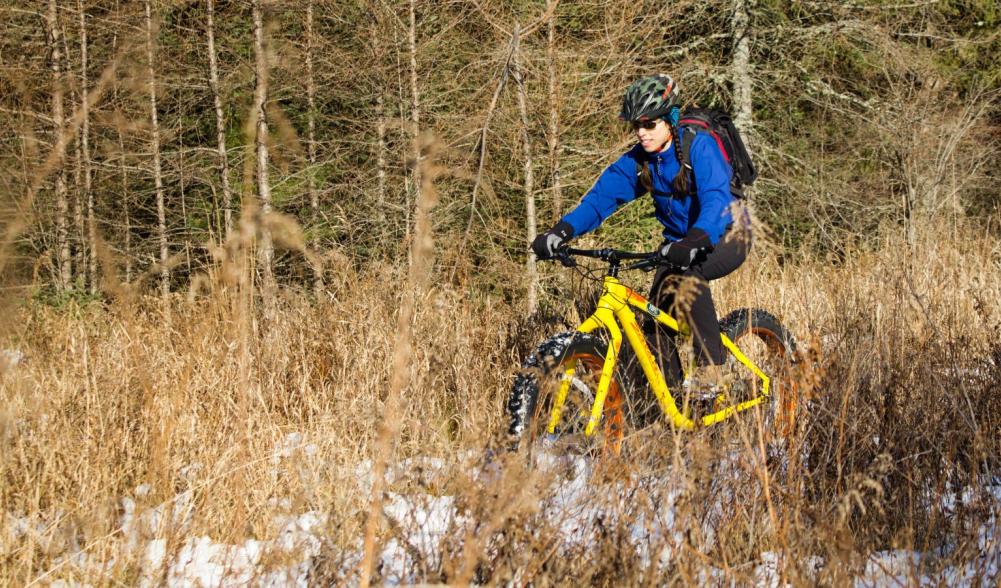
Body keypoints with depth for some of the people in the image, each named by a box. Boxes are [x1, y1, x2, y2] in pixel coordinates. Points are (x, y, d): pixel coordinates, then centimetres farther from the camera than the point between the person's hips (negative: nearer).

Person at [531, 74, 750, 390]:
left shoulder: (699, 147, -23)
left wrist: (694, 242, -56)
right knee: (655, 321, -8)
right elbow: (601, 196, -14)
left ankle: (711, 367, -29)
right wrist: (562, 231, -31)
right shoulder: (637, 160, -6)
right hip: (680, 241, 7)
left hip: (724, 235, -6)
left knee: (685, 273, -36)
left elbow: (716, 199, -37)